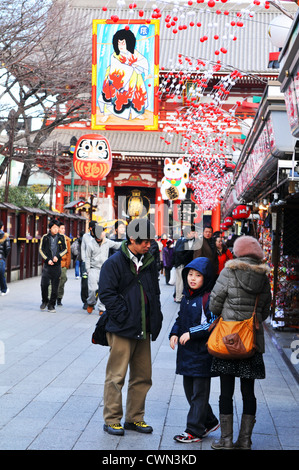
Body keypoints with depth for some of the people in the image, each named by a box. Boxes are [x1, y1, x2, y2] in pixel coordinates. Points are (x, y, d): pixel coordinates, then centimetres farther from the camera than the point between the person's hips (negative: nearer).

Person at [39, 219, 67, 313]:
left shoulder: (61, 237, 5)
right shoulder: (45, 237, 3)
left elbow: (65, 249, 7)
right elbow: (41, 250, 4)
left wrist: (57, 256, -10)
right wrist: (47, 259, -7)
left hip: (57, 265, 1)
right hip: (47, 264, -1)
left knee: (55, 287, 1)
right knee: (44, 284, -9)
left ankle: (51, 305, 11)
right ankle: (45, 301, 16)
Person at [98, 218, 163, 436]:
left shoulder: (149, 263, 12)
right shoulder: (114, 263, -7)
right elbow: (107, 294, -13)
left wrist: (155, 321, 11)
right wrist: (124, 316, -16)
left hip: (144, 330, 7)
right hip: (122, 329, -7)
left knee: (142, 377, 12)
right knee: (116, 376, -1)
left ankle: (135, 418, 24)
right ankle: (112, 420, 11)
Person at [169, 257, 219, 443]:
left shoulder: (208, 298, -15)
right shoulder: (186, 297, 11)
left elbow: (213, 324, -19)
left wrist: (192, 333, -20)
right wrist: (174, 333, 5)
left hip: (202, 352, -9)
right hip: (186, 351, 9)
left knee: (199, 393, 1)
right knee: (190, 390, 16)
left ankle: (194, 431, 9)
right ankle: (209, 422, 31)